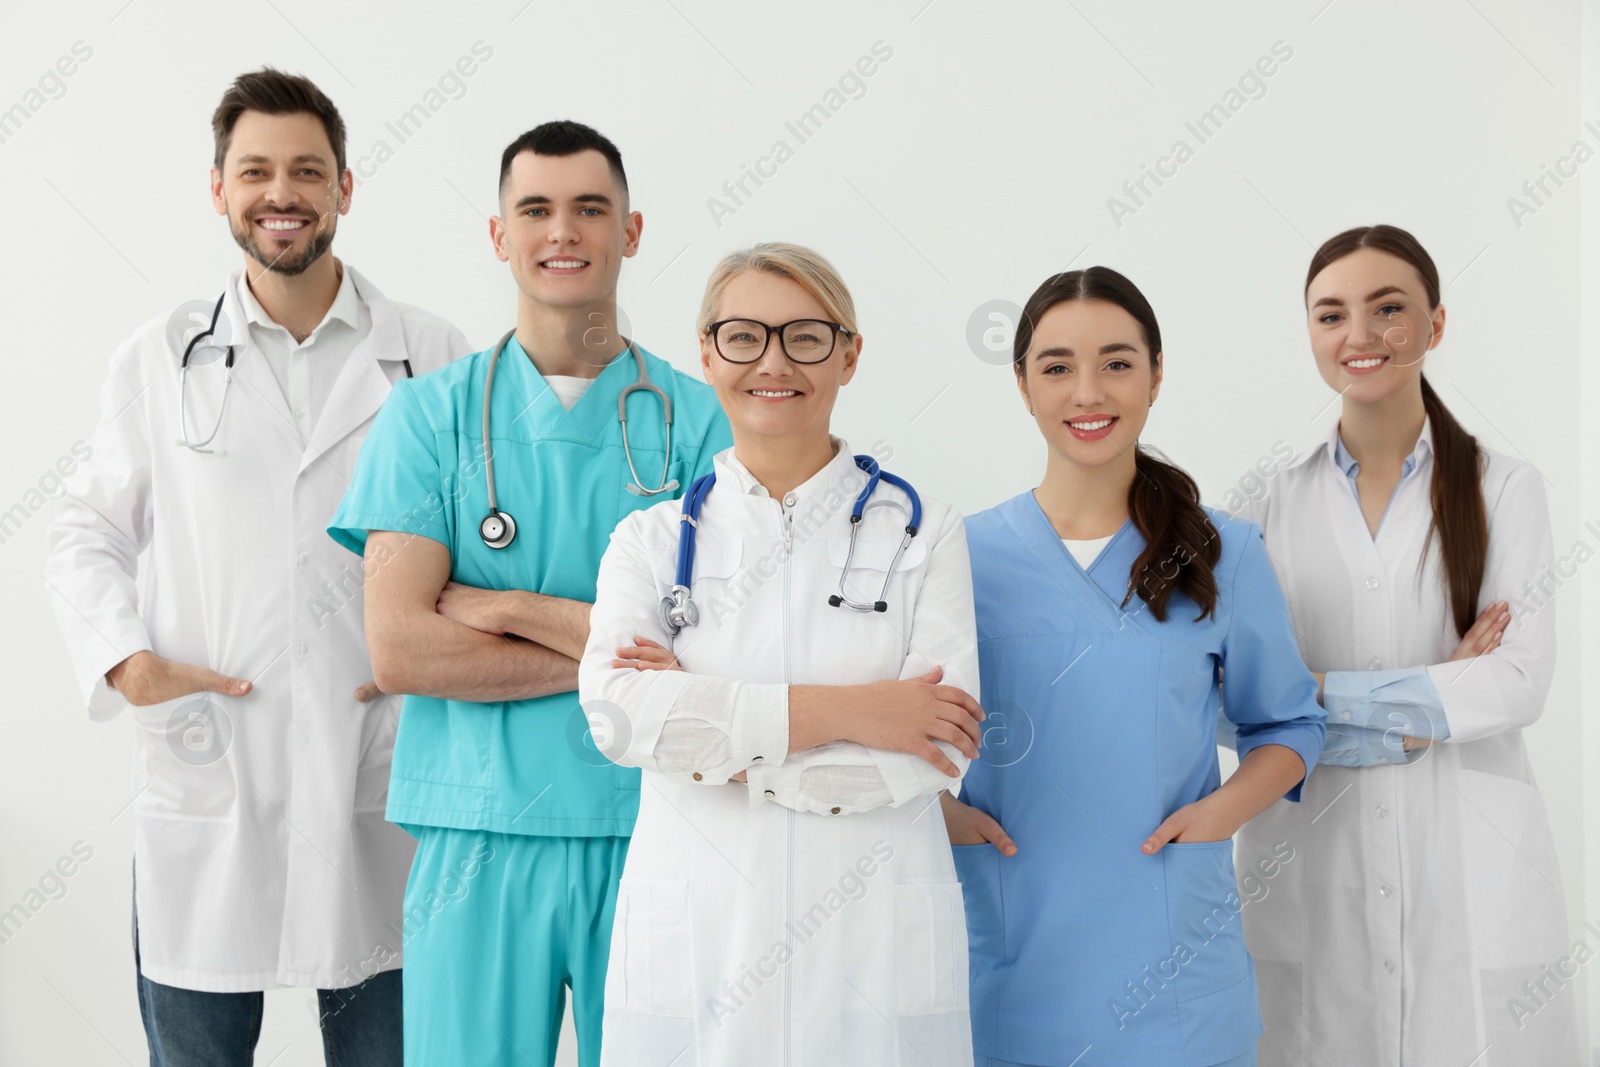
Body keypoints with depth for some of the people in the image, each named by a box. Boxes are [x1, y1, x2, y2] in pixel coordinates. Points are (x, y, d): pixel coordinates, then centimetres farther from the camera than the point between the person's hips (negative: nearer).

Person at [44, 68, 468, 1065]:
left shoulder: (436, 358, 4)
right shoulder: (159, 360, 7)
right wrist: (124, 660, -4)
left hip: (379, 790, 0)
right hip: (204, 783, 1)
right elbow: (89, 533, 12)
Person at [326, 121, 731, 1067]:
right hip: (481, 834, 0)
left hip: (655, 833, 0)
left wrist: (511, 610, -10)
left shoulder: (697, 419, 2)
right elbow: (399, 650, -7)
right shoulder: (432, 412, 3)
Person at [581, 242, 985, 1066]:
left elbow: (935, 756, -10)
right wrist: (839, 710, -16)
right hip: (694, 944, 1)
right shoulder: (652, 540, 6)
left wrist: (716, 738, -12)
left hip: (873, 946, -1)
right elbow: (616, 712, -12)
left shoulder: (922, 534, 2)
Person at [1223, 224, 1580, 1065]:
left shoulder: (1504, 489, 1)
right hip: (1312, 870, 1)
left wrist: (1321, 693, -12)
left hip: (1468, 873, -1)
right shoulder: (1274, 502, 3)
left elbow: (1520, 681, -9)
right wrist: (1434, 696, -12)